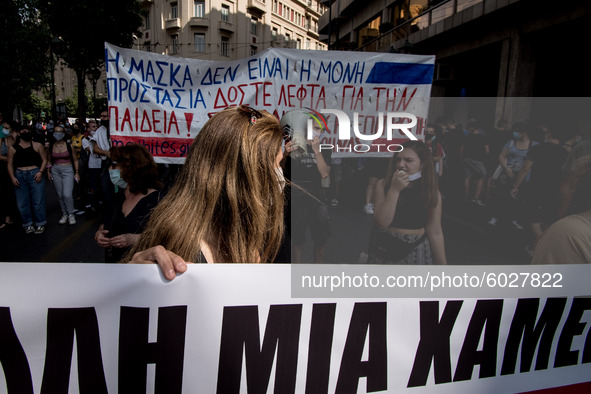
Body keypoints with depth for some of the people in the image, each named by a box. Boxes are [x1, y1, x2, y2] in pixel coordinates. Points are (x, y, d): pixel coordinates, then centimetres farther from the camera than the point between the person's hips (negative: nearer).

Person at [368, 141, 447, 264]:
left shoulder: (432, 192, -6)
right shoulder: (383, 185, -9)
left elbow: (435, 232, -3)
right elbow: (383, 221, -17)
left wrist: (442, 262, -2)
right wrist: (394, 189, -24)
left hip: (417, 251, 1)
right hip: (385, 248, 0)